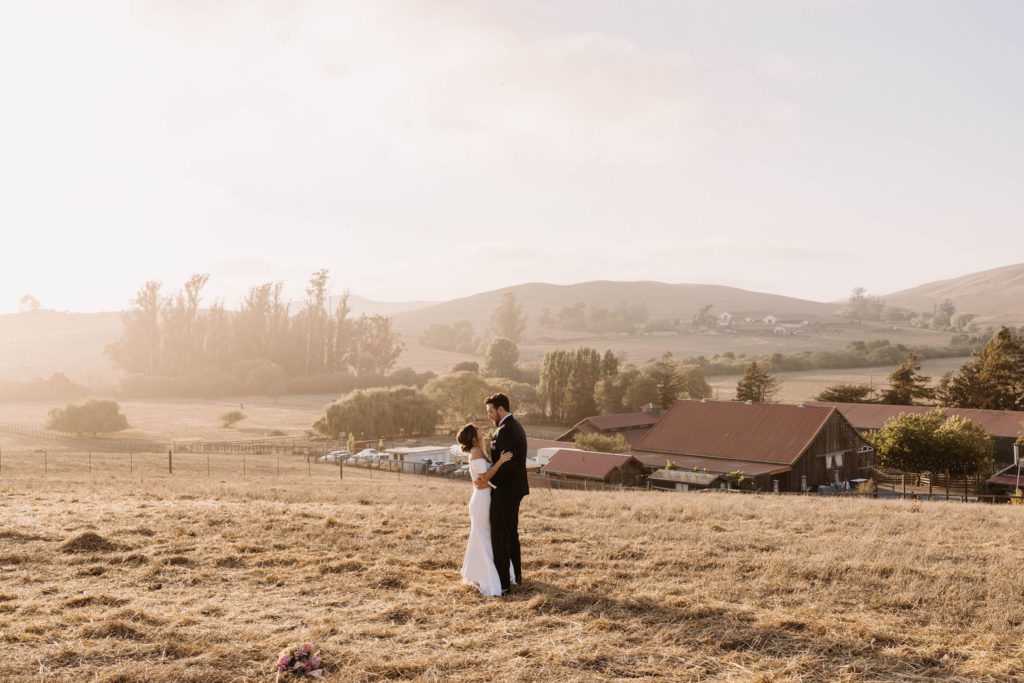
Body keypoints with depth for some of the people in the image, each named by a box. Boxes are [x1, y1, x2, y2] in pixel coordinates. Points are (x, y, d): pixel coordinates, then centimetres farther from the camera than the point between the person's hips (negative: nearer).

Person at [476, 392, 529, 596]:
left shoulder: (505, 431, -21)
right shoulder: (516, 427, 12)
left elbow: (508, 464, -27)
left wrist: (489, 482, -21)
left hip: (504, 491, -11)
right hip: (515, 489, 11)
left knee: (499, 537, -5)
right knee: (511, 533, 21)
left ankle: (503, 584, -2)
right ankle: (516, 575, 33)